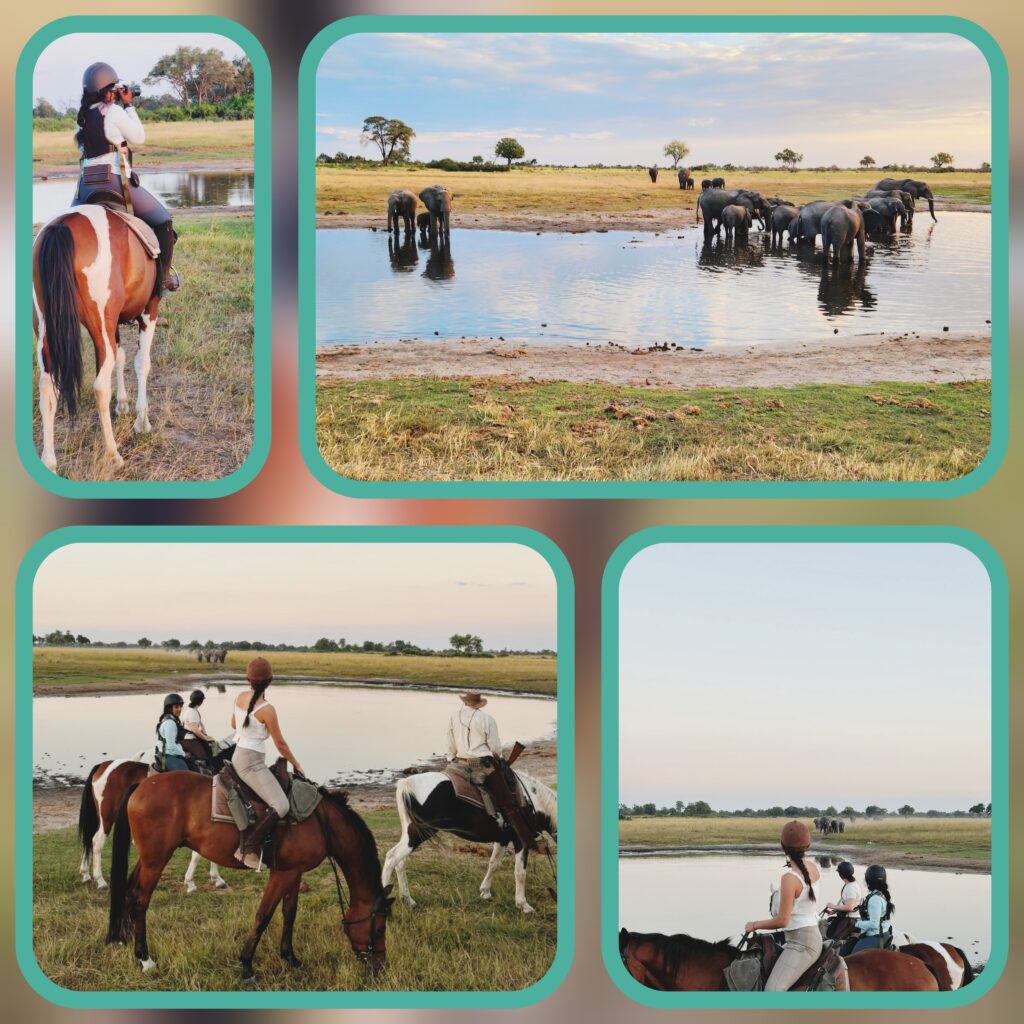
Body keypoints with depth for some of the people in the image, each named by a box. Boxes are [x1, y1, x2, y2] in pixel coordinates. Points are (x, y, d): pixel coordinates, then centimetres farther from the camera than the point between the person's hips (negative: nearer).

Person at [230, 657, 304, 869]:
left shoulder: (240, 698, 2)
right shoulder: (267, 709, -21)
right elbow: (280, 744, -12)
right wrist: (296, 765, 3)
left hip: (238, 756, 9)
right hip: (252, 763, -9)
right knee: (280, 806, -18)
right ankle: (249, 848, -19)